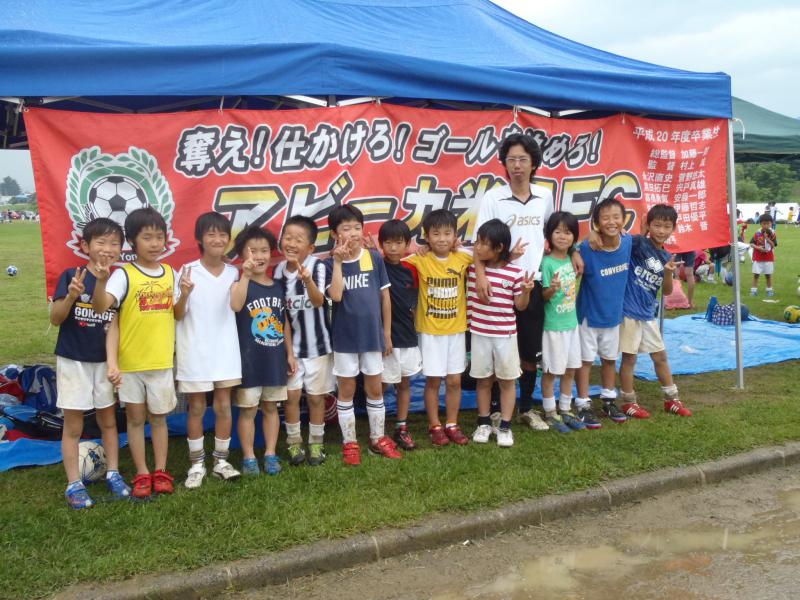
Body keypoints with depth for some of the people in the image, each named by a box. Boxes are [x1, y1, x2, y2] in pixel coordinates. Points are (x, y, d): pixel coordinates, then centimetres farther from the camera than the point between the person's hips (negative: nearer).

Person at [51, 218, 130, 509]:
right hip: (73, 361, -3)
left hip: (105, 361, 3)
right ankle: (74, 484, 15)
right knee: (73, 425, 6)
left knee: (108, 420, 14)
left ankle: (113, 473, 28)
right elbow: (55, 318, -11)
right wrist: (71, 296, -27)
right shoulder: (71, 276, -11)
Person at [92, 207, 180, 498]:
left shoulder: (170, 273, 4)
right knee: (135, 418, 10)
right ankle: (142, 474, 22)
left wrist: (185, 295, -4)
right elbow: (100, 306, -27)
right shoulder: (124, 275, -11)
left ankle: (161, 472, 25)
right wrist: (101, 279, -43)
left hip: (161, 360, 3)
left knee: (159, 417, 14)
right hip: (130, 362, -3)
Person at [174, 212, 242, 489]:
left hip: (225, 351, 3)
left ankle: (221, 460, 23)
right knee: (196, 408, 8)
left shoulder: (233, 273, 1)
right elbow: (178, 316, -7)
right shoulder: (187, 271, -9)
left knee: (223, 406, 9)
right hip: (195, 351, -3)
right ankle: (197, 464, 20)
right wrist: (184, 295, -27)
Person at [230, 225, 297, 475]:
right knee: (248, 409, 4)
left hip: (275, 358, 4)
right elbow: (236, 306, -32)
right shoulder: (241, 283, -8)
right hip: (249, 359, -4)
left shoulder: (278, 286, 6)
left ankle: (270, 454, 23)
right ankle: (248, 457, 15)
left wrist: (290, 353, 12)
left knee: (271, 407, 13)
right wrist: (246, 275, -39)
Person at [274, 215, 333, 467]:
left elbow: (319, 301, -31)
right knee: (292, 394, 7)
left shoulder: (317, 266, -17)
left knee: (315, 396, 9)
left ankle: (316, 443, 25)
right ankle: (294, 442, 23)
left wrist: (307, 280, -51)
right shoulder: (279, 270, -3)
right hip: (290, 344, 3)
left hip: (317, 343, -3)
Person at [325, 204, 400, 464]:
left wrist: (387, 333, 4)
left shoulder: (374, 258, -4)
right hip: (344, 338, -1)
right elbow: (336, 295, -22)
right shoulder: (330, 264, -7)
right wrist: (338, 261, -22)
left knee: (375, 389, 13)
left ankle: (378, 438, 28)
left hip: (372, 336, 2)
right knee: (346, 391, 10)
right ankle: (349, 443, 22)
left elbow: (385, 297, 3)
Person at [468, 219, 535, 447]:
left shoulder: (514, 272, -11)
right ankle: (484, 423, 26)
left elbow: (520, 306, -6)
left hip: (505, 334, -2)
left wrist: (526, 290, -23)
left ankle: (505, 426, 18)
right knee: (483, 380, 12)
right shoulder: (471, 266, -2)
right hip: (479, 334, 2)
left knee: (507, 380, 7)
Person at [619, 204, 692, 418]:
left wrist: (668, 272, -13)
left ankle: (672, 399, 30)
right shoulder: (638, 243, -12)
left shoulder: (666, 257, 6)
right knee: (629, 358, 3)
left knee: (660, 356, 16)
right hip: (628, 311, -7)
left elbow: (667, 291, 6)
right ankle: (629, 403, 17)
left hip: (648, 313, 7)